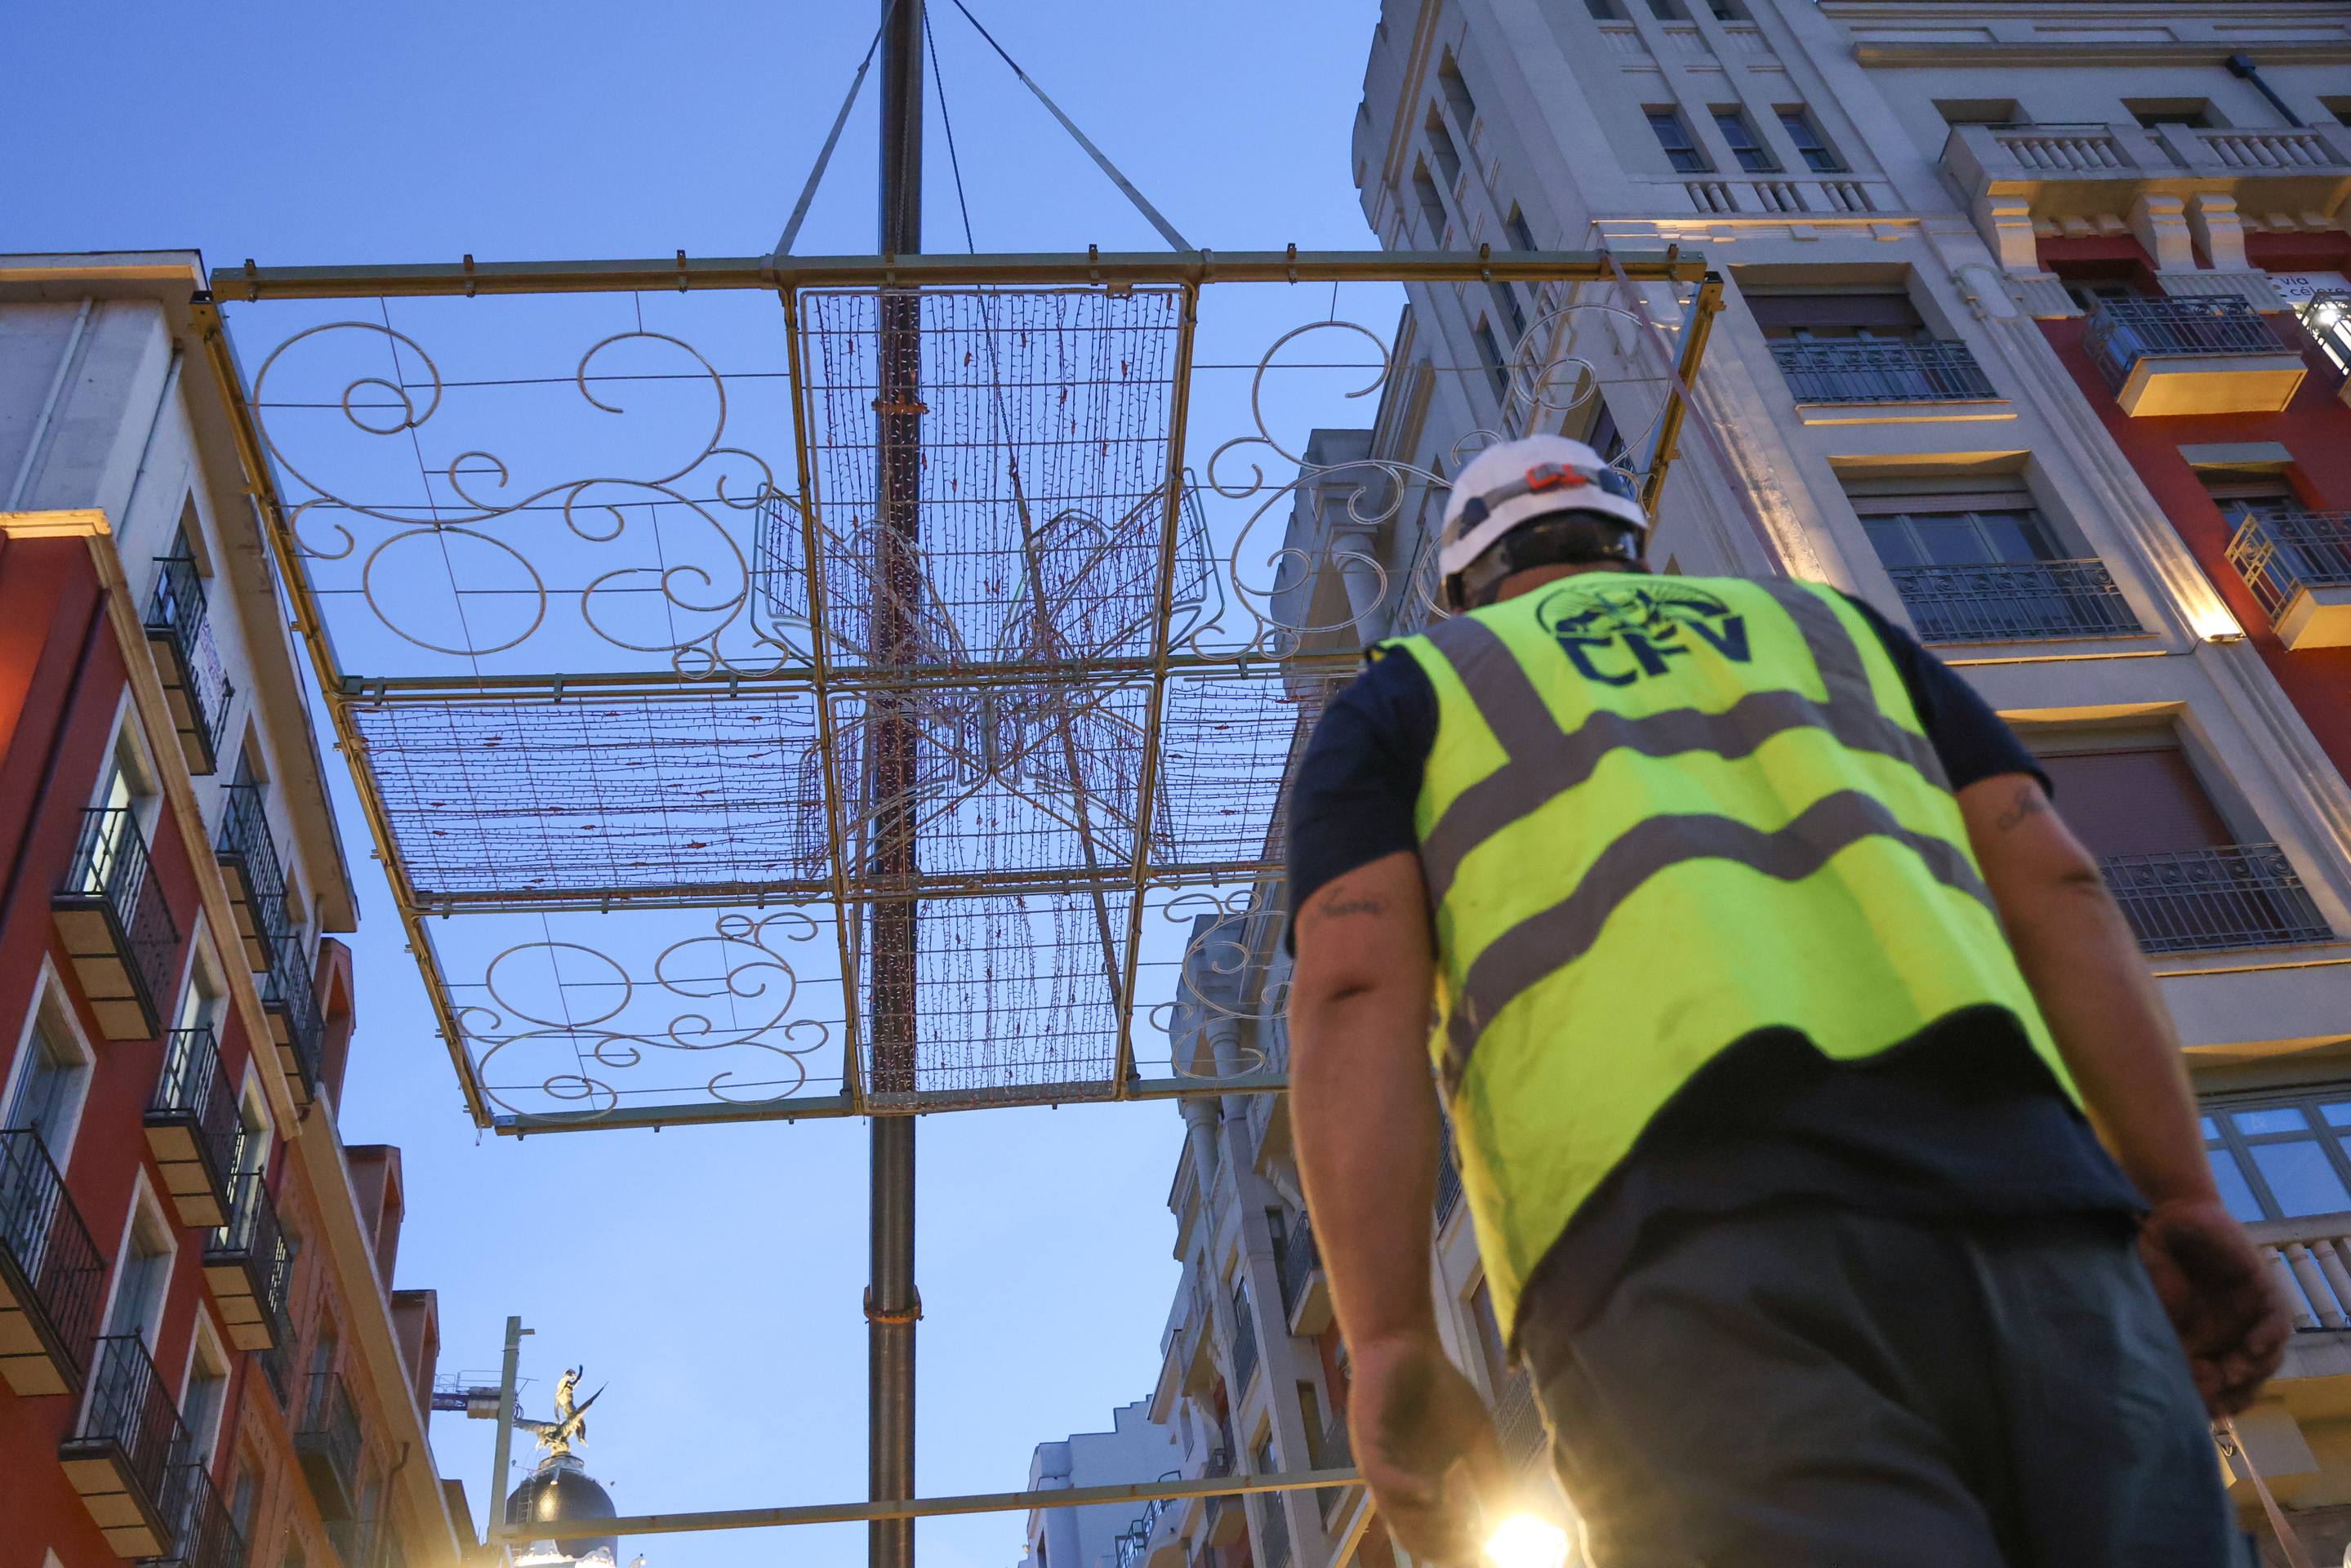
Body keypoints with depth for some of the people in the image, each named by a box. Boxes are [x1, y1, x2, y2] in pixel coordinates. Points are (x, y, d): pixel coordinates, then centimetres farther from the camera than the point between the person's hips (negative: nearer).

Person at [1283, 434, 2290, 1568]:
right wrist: (2184, 1199, 15)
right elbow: (2054, 880, 20)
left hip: (1681, 1230, -3)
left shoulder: (1403, 697, 27)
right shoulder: (1831, 626, 36)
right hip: (2011, 1180, 4)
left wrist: (1390, 1343, 0)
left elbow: (1353, 991, 7)